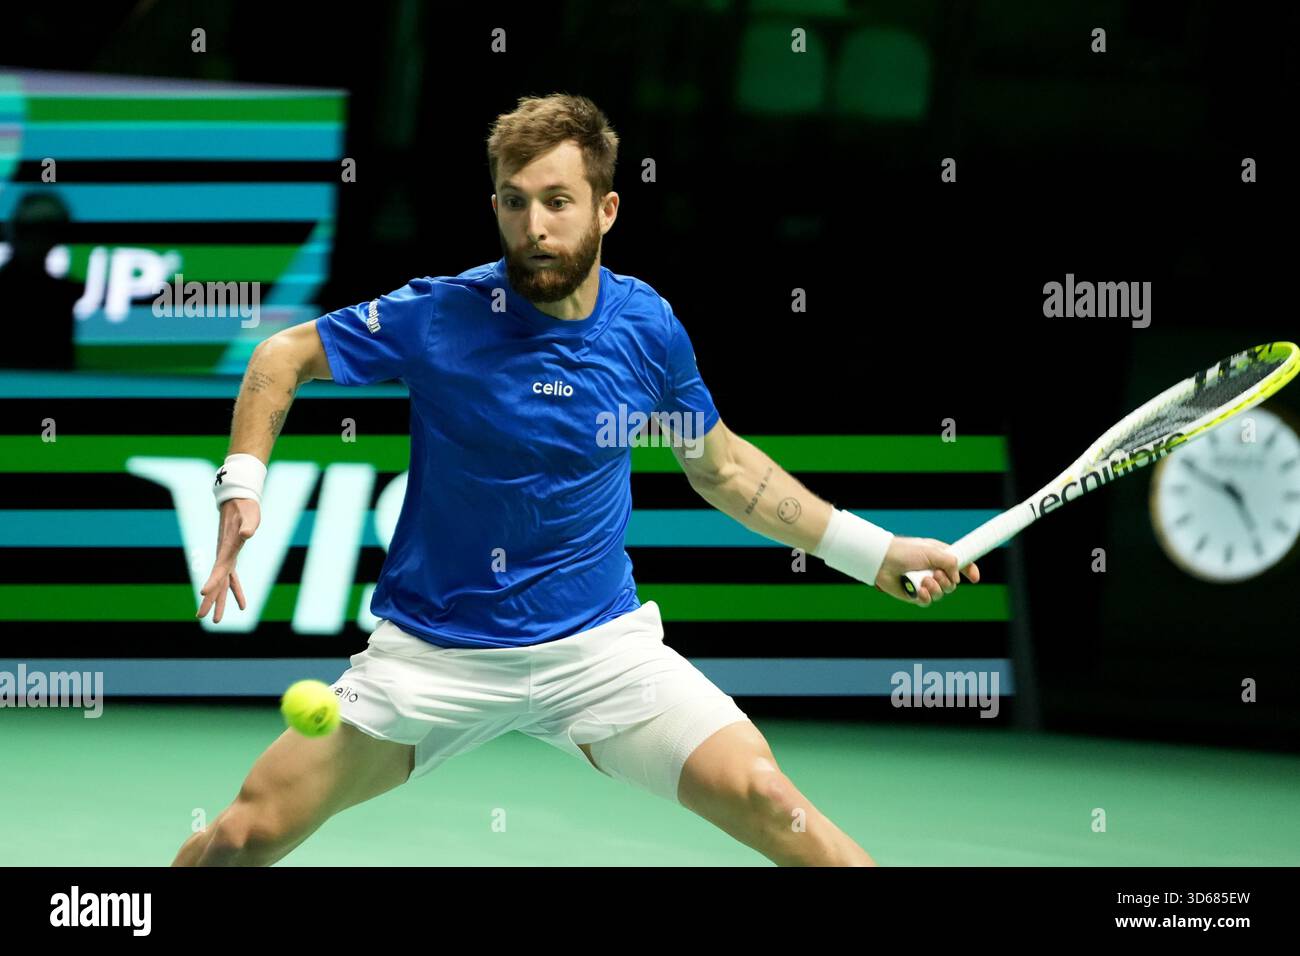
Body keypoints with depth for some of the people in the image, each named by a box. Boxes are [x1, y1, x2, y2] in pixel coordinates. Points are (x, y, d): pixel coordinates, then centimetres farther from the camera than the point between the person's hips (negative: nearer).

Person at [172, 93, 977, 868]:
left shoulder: (648, 328, -5)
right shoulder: (438, 317, -13)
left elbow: (721, 466, 13)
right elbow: (285, 355, 0)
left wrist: (874, 551, 11)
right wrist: (243, 488, -15)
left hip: (600, 643, 1)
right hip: (433, 654, -1)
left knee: (764, 797, -20)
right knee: (246, 836, -4)